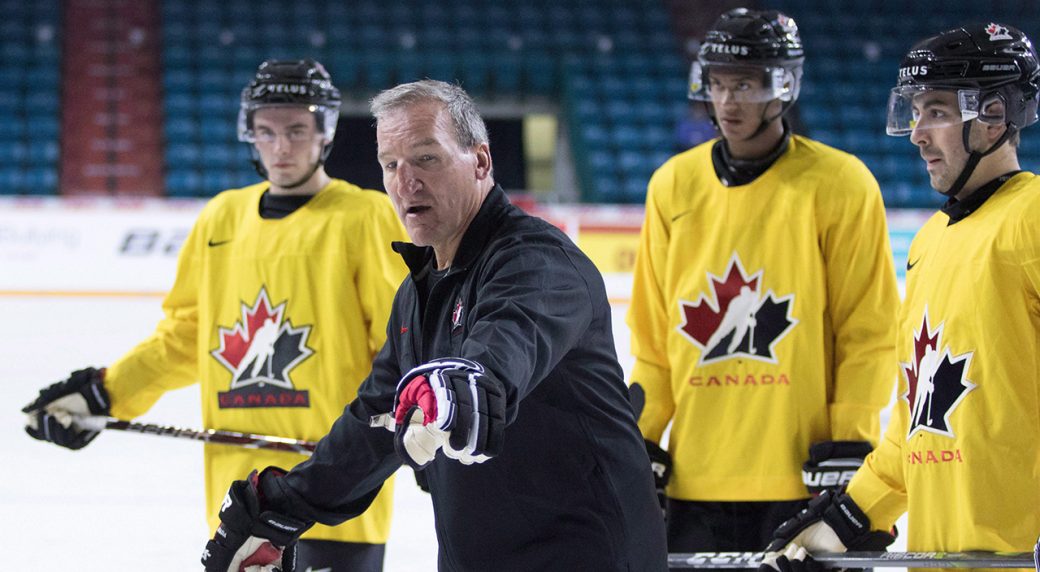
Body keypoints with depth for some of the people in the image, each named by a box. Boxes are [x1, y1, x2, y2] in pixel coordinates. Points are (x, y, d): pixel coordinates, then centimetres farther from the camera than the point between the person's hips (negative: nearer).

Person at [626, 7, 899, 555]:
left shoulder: (840, 185, -3)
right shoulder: (673, 185, 9)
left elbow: (868, 334, -2)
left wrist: (849, 449, -8)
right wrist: (640, 444, 8)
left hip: (802, 479, -4)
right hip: (696, 481, 4)